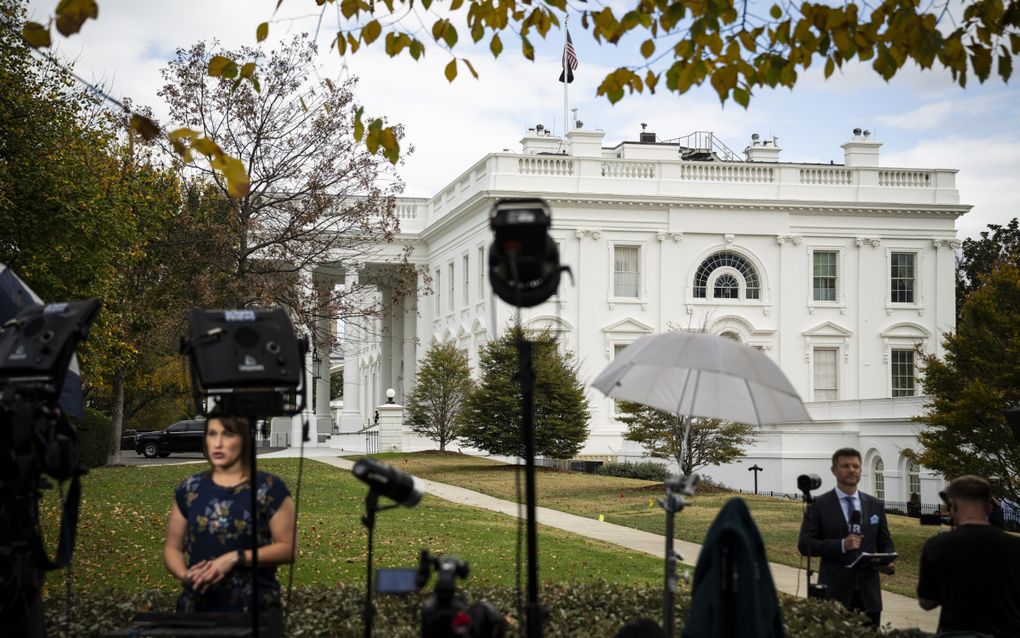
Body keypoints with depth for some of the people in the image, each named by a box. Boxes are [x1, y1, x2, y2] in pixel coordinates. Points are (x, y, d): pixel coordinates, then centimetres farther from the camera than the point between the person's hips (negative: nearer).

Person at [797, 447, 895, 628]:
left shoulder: (875, 505, 12)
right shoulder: (819, 505, 0)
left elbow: (885, 543, 15)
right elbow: (804, 544, -6)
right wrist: (841, 545, -18)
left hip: (868, 593, 3)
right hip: (835, 592, -3)